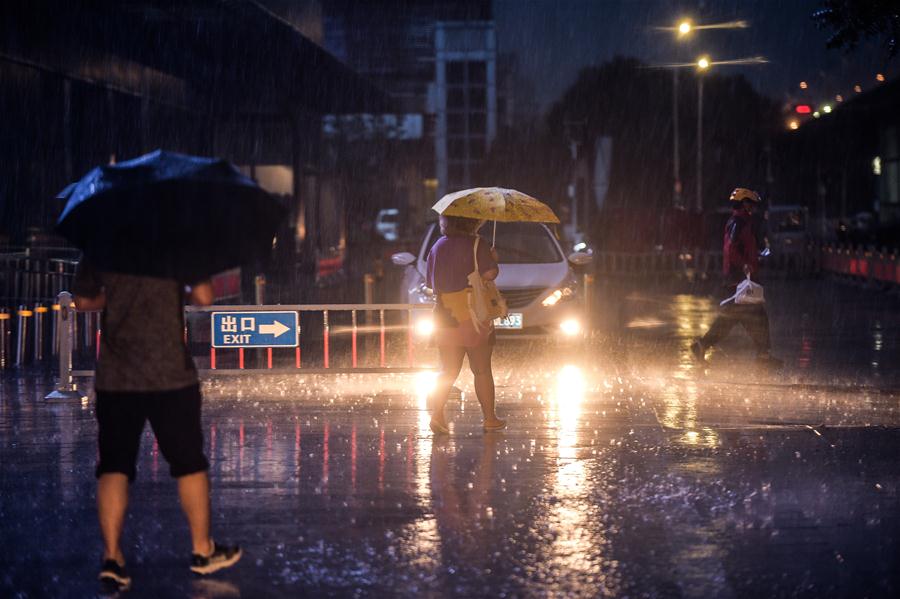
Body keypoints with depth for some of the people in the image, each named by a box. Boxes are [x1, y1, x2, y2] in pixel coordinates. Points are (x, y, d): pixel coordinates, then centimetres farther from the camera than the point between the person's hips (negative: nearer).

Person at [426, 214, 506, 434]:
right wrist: (493, 258, 0)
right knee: (482, 371, 8)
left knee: (448, 371, 9)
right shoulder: (477, 245, -9)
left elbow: (430, 282, 13)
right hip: (473, 317, -4)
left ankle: (437, 413, -8)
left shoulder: (438, 247, 9)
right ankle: (490, 419, 15)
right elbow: (490, 273, -20)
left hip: (444, 317, 5)